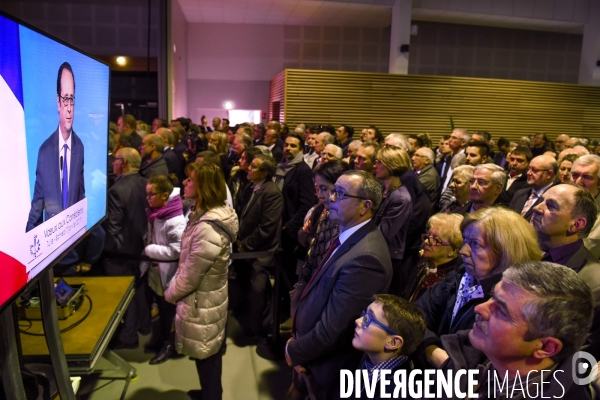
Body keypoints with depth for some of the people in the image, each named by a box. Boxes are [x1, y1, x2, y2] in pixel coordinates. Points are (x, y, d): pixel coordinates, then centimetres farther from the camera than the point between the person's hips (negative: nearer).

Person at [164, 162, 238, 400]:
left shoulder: (208, 230, -33)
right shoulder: (206, 215, 0)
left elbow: (190, 276, -24)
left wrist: (170, 294, -6)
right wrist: (175, 287, 10)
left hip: (201, 304, -9)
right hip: (208, 298, 9)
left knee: (206, 359, 13)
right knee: (210, 357, 28)